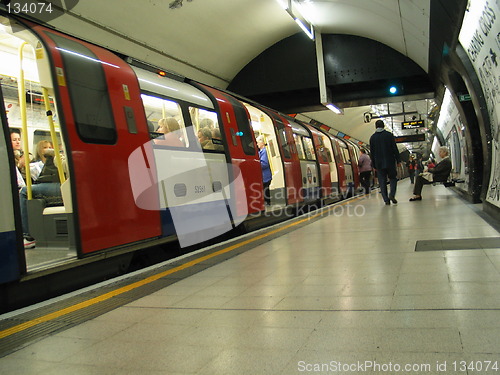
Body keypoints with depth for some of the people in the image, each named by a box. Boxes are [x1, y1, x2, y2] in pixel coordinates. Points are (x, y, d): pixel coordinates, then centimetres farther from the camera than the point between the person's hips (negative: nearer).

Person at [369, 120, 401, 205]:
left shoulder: (372, 138, 4)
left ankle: (386, 200, 0)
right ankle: (392, 195, -8)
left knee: (382, 182, 4)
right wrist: (398, 160, 3)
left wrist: (374, 165, 10)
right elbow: (395, 149, -3)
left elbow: (372, 153, 5)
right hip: (390, 162, -1)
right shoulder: (389, 135, 0)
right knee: (393, 179, 12)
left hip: (379, 164, 1)